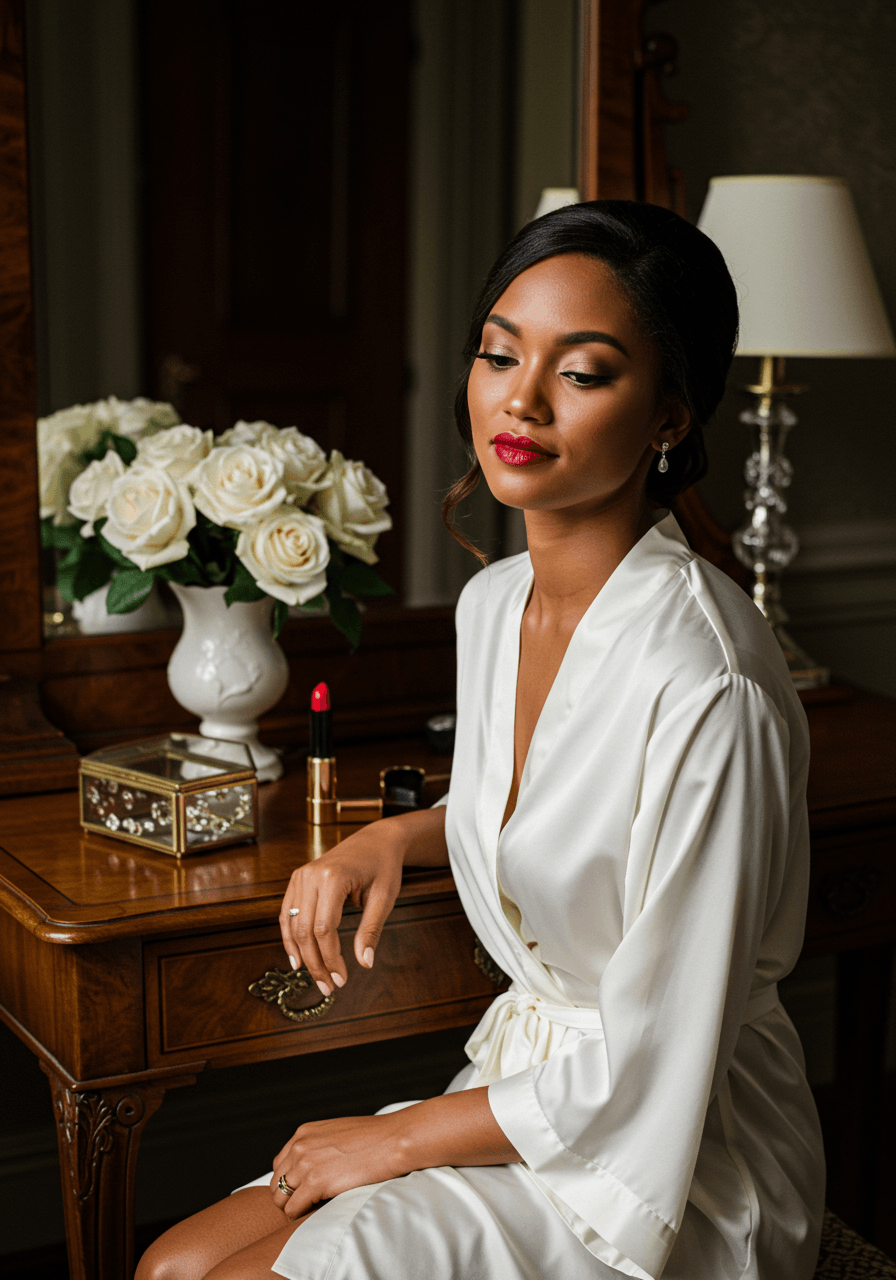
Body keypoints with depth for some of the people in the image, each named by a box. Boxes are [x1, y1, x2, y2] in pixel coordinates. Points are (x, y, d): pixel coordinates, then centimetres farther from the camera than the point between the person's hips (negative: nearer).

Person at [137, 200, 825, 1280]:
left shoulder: (705, 688, -28)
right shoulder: (493, 601, -1)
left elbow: (649, 1072, -22)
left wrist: (403, 1137, -12)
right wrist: (393, 838, 1)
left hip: (675, 1173, -7)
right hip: (531, 1089, 7)